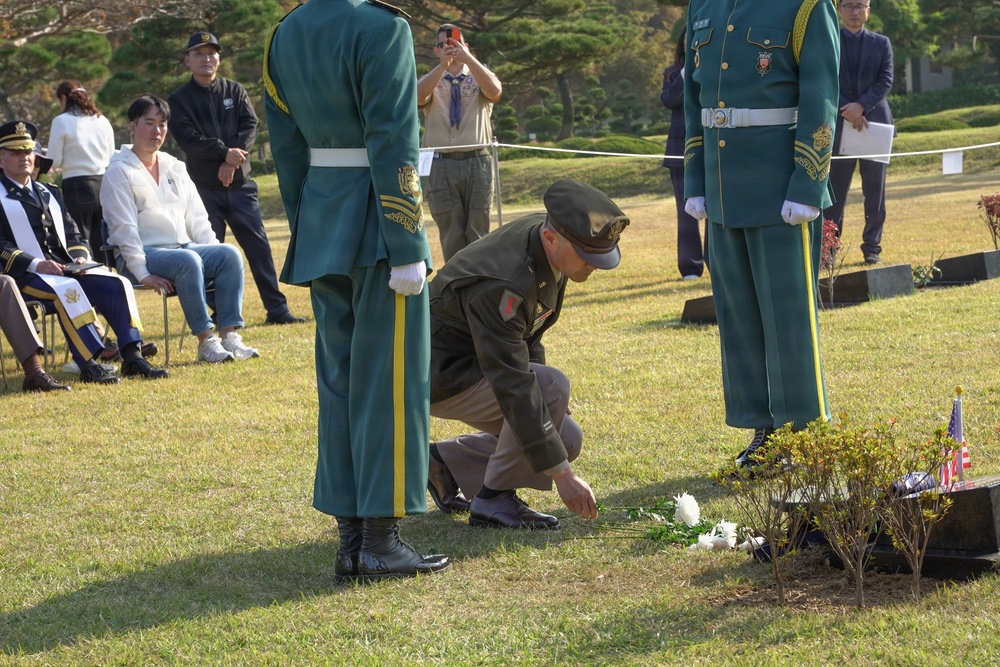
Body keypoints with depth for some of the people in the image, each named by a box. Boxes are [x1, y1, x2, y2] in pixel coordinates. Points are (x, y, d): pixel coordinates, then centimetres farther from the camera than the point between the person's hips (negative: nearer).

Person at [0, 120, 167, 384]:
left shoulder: (49, 193, 26)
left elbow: (73, 235, 23)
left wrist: (80, 257, 0)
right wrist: (36, 264, -20)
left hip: (66, 267, 7)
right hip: (26, 275, -6)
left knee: (117, 284, -17)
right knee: (68, 290, -37)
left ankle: (133, 357, -23)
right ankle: (89, 365, -39)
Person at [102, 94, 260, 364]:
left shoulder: (175, 168, 21)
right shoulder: (119, 172, 0)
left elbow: (197, 218, 18)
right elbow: (124, 228, -9)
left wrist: (212, 252, 2)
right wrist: (142, 273, -18)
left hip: (186, 247, 6)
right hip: (145, 254, -6)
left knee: (229, 254, -21)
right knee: (187, 261, -35)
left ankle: (230, 336, -29)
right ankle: (205, 342, -33)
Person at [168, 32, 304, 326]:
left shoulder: (235, 91, 11)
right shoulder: (179, 100, 3)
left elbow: (250, 127, -2)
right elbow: (188, 139, -10)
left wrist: (232, 161, -17)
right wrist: (225, 153, -22)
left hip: (239, 183, 2)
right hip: (203, 188, -2)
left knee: (258, 244, 0)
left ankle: (276, 309, 2)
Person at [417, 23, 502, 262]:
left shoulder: (479, 77, 10)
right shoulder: (430, 81, 11)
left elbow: (495, 92, -14)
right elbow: (418, 97, -14)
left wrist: (468, 58, -25)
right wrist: (442, 65, -27)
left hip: (477, 162, 0)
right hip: (442, 164, 0)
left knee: (478, 235, 2)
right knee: (451, 236, 2)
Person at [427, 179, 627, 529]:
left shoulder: (551, 248, -8)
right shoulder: (501, 285, -35)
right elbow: (512, 387, -34)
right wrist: (562, 474, -33)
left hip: (479, 364, 9)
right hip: (443, 377, -9)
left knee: (567, 440, 2)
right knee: (553, 387, -28)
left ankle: (446, 461, 15)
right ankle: (493, 499, -14)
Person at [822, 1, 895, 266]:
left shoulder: (881, 43, 10)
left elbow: (886, 81, 0)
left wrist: (862, 105, -15)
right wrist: (847, 111, -14)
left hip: (874, 121, 2)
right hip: (839, 125, -2)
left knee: (874, 189, 3)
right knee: (834, 189, -4)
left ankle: (872, 247, 9)